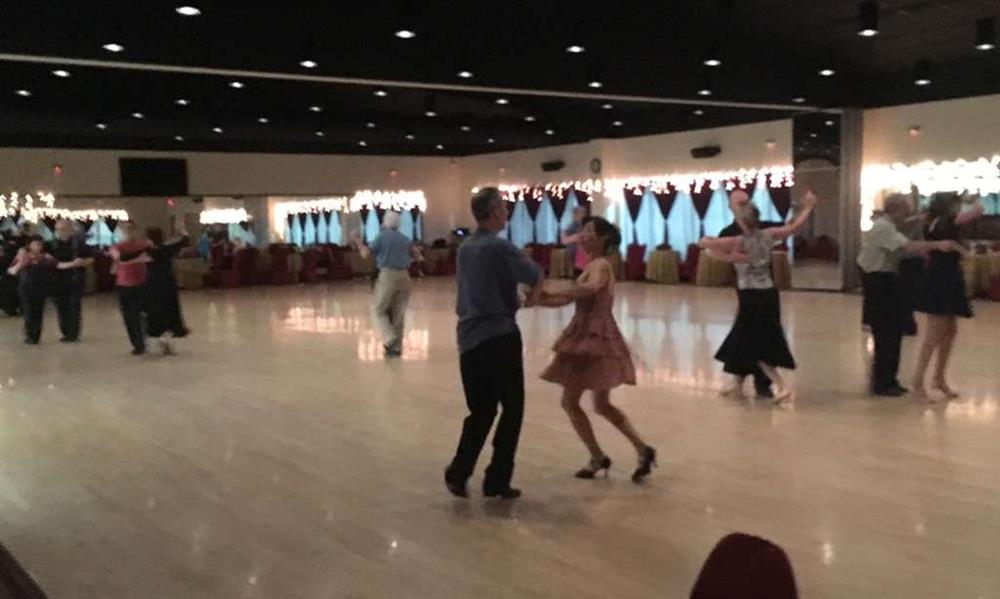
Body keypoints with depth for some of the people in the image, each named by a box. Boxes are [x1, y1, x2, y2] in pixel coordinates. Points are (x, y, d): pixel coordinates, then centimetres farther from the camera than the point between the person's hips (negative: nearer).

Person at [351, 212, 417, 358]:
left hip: (387, 276, -4)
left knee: (379, 310, 7)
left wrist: (358, 240, 8)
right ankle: (396, 347, 9)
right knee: (398, 313, 8)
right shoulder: (405, 239, 12)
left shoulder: (382, 237, -3)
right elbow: (414, 255, 22)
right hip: (403, 276, 4)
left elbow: (366, 254, -6)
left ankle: (389, 339, -11)